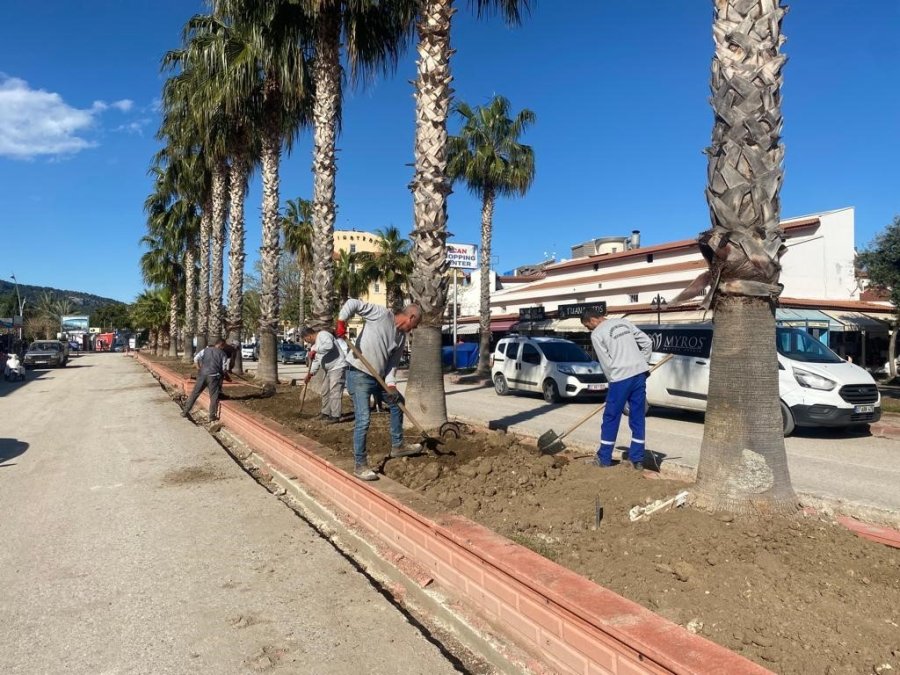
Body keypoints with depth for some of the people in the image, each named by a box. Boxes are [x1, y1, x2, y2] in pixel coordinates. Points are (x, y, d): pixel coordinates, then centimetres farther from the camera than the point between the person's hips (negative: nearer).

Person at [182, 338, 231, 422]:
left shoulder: (205, 350, 12)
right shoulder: (223, 354, 5)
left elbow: (196, 359, 1)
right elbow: (224, 369, 1)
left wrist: (200, 368, 13)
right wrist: (227, 377, 17)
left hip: (202, 374, 3)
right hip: (214, 376, -3)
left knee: (195, 393, 13)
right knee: (214, 396, 5)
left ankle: (185, 411, 18)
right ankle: (212, 416, 6)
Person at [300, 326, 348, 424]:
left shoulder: (323, 335, -12)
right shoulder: (314, 344, 18)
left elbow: (329, 345, -34)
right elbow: (316, 361, 21)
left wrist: (315, 350, -29)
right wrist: (311, 373, 12)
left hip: (338, 367, -11)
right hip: (329, 370, 11)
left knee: (334, 392, -14)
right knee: (325, 391, 17)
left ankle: (335, 416, -13)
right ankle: (326, 413, 30)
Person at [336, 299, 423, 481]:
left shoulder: (402, 337, 9)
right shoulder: (381, 313, -13)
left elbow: (393, 363, 6)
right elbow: (352, 303, -17)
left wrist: (391, 384, -10)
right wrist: (341, 323, -30)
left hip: (379, 376, 9)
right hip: (359, 374, -9)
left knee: (397, 403, 22)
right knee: (363, 420, -12)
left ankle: (397, 446, 38)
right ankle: (360, 465, 0)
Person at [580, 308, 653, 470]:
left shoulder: (596, 334, -1)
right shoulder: (624, 322, 17)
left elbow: (606, 363, -2)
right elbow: (647, 342, 16)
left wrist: (613, 381, 9)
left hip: (621, 377, -6)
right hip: (639, 373, 6)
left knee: (611, 418, 6)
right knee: (638, 418, 11)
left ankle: (604, 458, 14)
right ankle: (637, 459, 15)